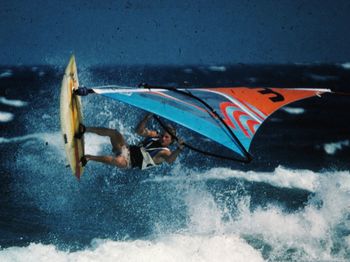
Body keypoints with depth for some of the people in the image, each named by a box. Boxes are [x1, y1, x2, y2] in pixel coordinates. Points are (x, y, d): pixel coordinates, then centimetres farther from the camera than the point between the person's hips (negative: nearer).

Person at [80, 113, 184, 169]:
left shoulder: (165, 152, -10)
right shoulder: (154, 135, 10)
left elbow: (170, 160, -33)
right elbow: (139, 130, 4)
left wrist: (179, 149, -52)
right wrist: (147, 118, -12)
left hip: (129, 162, -6)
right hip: (128, 149, 6)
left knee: (118, 161, -41)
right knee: (114, 133, -18)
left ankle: (89, 157, -26)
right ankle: (85, 129, -10)